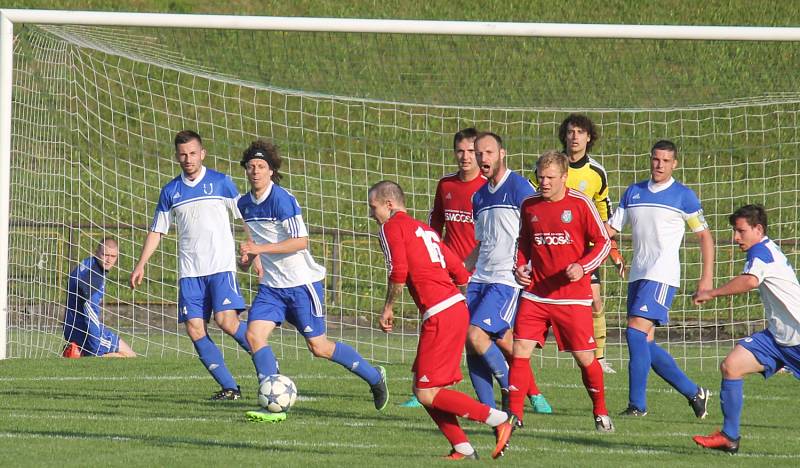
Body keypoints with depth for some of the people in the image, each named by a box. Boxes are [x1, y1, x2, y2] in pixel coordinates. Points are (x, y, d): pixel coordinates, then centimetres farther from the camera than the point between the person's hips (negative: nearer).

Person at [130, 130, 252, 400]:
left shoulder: (220, 183, 3)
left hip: (221, 266, -4)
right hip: (189, 272, 4)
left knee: (226, 320, -20)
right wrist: (141, 264, 8)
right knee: (195, 329, -7)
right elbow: (157, 231, 17)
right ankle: (229, 387, -3)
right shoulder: (170, 192, 11)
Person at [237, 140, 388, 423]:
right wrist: (248, 257, 7)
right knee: (254, 335, -13)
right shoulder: (245, 204, 8)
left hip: (302, 283, -7)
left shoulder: (281, 199, -17)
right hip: (271, 285, 7)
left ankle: (374, 377, 21)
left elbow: (300, 241, -22)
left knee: (319, 348, -1)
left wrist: (259, 249, -25)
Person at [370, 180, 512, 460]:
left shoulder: (392, 227, -1)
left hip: (439, 316, -9)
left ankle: (497, 419, -10)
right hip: (457, 308, 9)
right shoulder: (425, 229, 24)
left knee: (427, 394, -7)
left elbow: (399, 272, -14)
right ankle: (462, 448, 9)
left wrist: (388, 308, -2)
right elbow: (460, 273, 22)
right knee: (421, 387, 14)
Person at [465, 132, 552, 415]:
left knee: (476, 335, -18)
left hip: (507, 280, -8)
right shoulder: (479, 197, 18)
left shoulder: (519, 187, -6)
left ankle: (512, 391, -2)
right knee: (470, 343, -2)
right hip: (480, 280, 8)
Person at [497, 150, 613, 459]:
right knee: (520, 350, -10)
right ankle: (514, 416, -4)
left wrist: (582, 267, -18)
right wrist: (520, 267, 3)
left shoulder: (580, 204, -6)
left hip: (573, 296, -3)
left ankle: (601, 413, 24)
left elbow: (603, 242, -3)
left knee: (585, 357, 1)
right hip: (535, 293, 3)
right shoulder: (529, 206, 7)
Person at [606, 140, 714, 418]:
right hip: (638, 275, 7)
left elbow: (704, 235, 4)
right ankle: (694, 393, 17)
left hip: (662, 275, -7)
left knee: (636, 332, -18)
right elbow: (611, 229, 14)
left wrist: (707, 277, -2)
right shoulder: (633, 193, 14)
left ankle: (637, 404, -14)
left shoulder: (684, 196, 0)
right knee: (645, 344, 5)